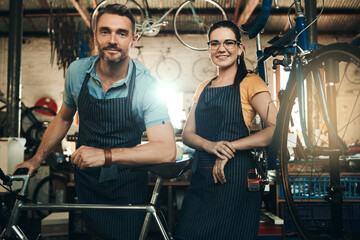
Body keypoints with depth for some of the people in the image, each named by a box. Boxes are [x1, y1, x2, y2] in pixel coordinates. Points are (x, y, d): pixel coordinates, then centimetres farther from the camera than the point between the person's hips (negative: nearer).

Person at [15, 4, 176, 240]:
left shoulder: (147, 86, -19)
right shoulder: (77, 71, -6)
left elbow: (167, 150, -29)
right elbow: (63, 118, 12)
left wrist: (106, 155, -37)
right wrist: (37, 158, 12)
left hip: (127, 187, -2)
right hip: (87, 180, 3)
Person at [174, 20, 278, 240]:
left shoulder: (250, 82, -2)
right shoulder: (204, 88, 16)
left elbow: (277, 129, -14)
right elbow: (187, 134, 9)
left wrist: (230, 146, -17)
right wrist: (210, 145, -13)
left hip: (234, 176, -5)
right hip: (201, 177, 5)